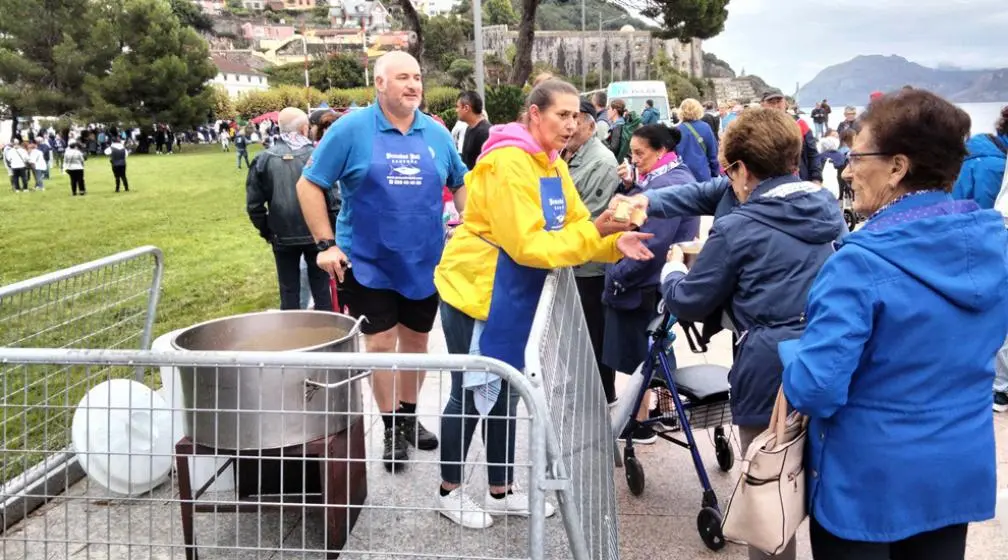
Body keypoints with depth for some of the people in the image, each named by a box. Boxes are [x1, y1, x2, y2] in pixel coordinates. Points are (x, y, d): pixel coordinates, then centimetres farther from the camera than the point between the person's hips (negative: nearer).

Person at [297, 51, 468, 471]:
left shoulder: (436, 133, 2)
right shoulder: (352, 129, -9)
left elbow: (460, 185, 15)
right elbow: (309, 185, -6)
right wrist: (325, 243, -12)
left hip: (423, 261, 4)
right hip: (367, 261, -4)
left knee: (416, 339, 14)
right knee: (381, 343, 0)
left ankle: (409, 416, 32)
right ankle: (391, 428, 17)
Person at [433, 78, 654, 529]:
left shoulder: (552, 164, 6)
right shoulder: (508, 163, -23)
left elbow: (574, 229, 4)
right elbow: (527, 245, -26)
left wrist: (615, 242, -14)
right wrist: (595, 230, -28)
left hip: (510, 298, 9)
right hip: (474, 291, -9)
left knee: (505, 392, 15)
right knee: (471, 395, 3)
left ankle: (502, 491, 29)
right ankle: (449, 492, 22)